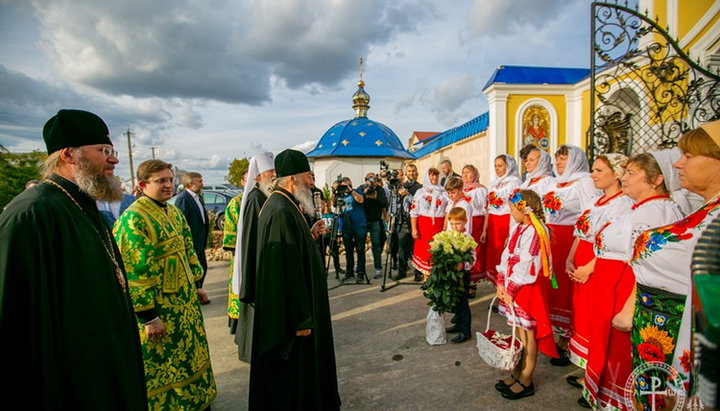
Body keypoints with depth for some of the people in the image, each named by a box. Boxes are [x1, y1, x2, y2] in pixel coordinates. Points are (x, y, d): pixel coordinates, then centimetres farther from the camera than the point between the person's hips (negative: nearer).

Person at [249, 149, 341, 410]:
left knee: (299, 366, 25)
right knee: (293, 367, 8)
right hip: (288, 311, -11)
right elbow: (288, 270, -27)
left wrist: (311, 235, 4)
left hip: (286, 308, 11)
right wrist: (300, 320, -22)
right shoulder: (282, 212, -26)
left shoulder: (281, 205, 7)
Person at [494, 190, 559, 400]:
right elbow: (506, 257, 8)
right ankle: (517, 374, 32)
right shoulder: (518, 228, 7)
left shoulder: (535, 232, -19)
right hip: (511, 288, 8)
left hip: (526, 289, -8)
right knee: (519, 333, 18)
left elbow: (525, 267, -21)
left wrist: (510, 290, -15)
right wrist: (501, 284, 3)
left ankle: (526, 382, 21)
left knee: (528, 336, 6)